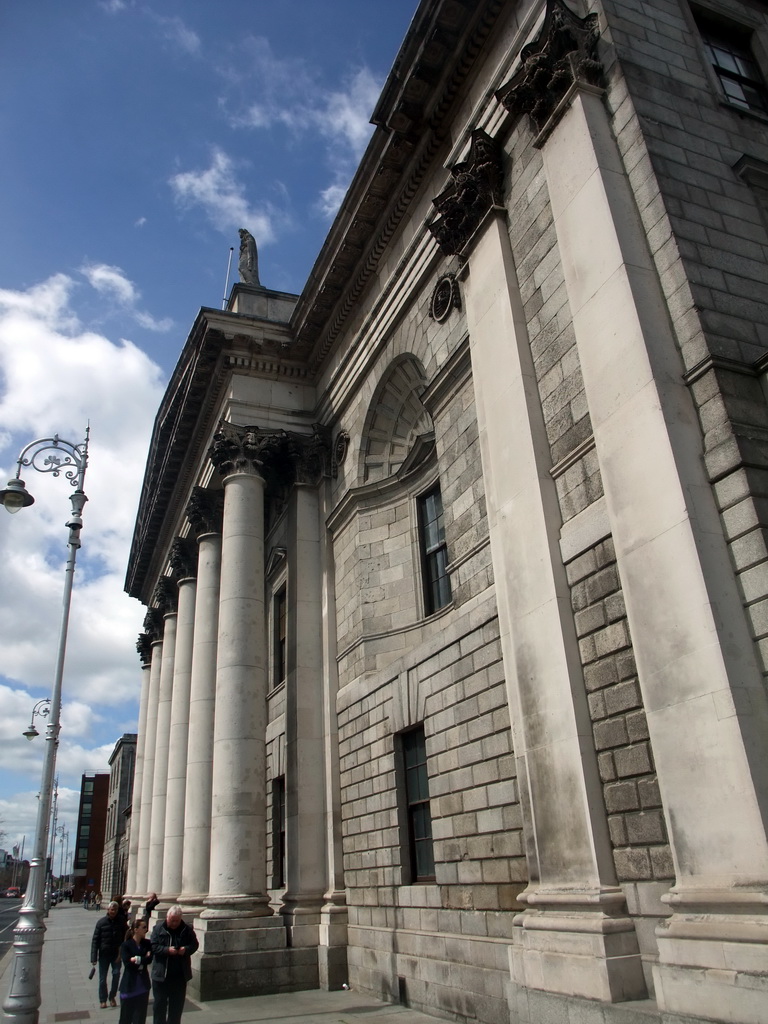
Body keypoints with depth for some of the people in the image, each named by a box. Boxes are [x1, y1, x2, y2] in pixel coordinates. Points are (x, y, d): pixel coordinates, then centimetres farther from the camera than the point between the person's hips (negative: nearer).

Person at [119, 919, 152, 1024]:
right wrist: (143, 960, -13)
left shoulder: (147, 944, 2)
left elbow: (149, 959, -10)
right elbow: (127, 963, -17)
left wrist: (138, 960, -17)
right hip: (129, 987, -3)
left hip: (143, 986, 3)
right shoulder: (126, 945, -9)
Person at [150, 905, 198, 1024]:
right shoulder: (159, 928, -5)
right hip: (161, 974, -2)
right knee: (160, 1003, 7)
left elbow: (195, 944, 5)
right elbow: (153, 946, -8)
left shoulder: (187, 929, -2)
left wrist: (186, 949, -16)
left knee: (177, 1004, 12)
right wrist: (167, 950, -23)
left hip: (180, 975, 2)